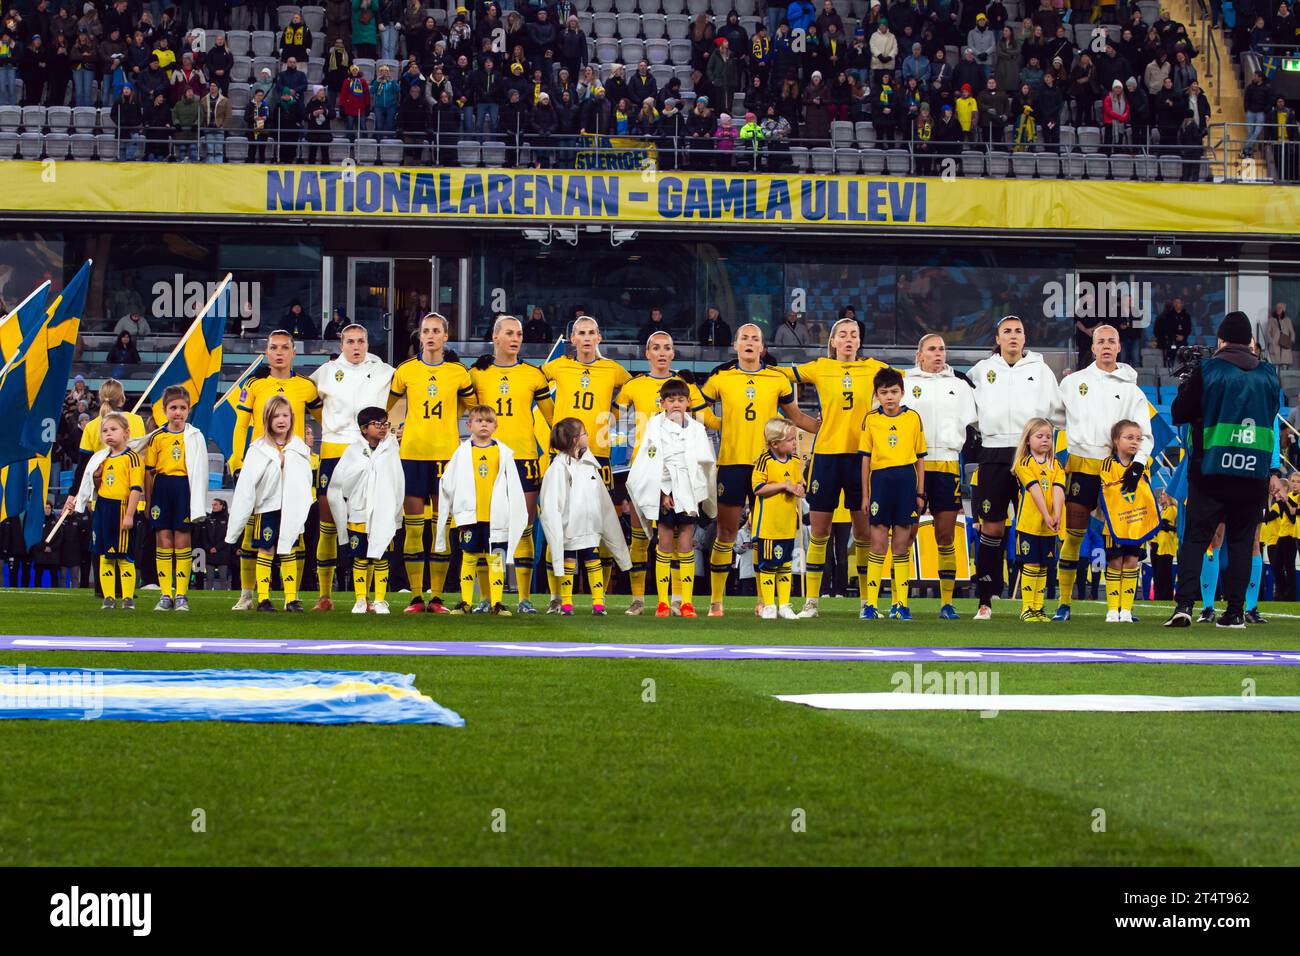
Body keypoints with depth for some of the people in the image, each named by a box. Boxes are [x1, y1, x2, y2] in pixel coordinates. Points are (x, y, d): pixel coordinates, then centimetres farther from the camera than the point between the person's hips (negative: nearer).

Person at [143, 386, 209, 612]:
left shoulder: (195, 436, 3)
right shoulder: (157, 437, 5)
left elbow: (200, 470, 4)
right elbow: (149, 472, 7)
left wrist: (198, 503, -2)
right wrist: (147, 502, 4)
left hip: (185, 487, -1)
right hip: (162, 488, 1)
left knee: (182, 540, -1)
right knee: (164, 540, 2)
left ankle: (181, 595, 5)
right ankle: (165, 595, 7)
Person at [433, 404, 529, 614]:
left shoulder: (503, 452, 7)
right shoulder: (463, 452, 6)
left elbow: (513, 486, 7)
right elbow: (448, 483, 7)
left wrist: (516, 514, 3)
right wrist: (459, 510, 3)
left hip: (496, 516, 0)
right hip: (470, 516, 0)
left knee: (495, 558, 0)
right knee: (469, 558, 3)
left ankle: (496, 602, 2)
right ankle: (465, 602, 7)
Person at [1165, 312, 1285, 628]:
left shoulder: (1207, 371, -4)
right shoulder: (1269, 376, 7)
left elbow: (1179, 414, 4)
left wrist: (1186, 385, 18)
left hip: (1211, 469, -2)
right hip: (1254, 473, 2)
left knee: (1195, 537, 2)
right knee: (1241, 541, 9)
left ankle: (1184, 605, -12)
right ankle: (1235, 612, 5)